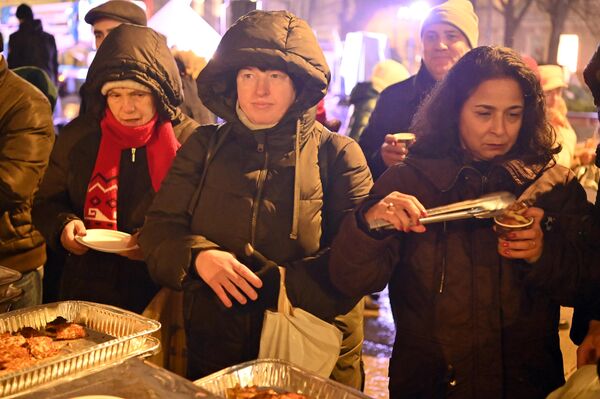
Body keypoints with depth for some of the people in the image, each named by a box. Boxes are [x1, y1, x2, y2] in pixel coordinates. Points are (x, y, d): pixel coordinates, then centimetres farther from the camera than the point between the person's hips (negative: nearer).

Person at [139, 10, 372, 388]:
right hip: (210, 351, 2)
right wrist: (197, 255, -22)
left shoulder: (336, 153, -5)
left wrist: (269, 285, -20)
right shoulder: (203, 148, 4)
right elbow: (158, 230, 0)